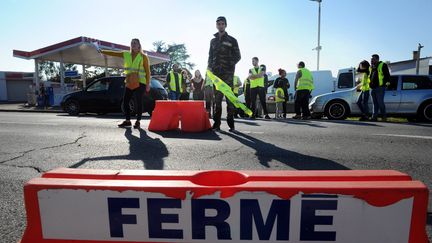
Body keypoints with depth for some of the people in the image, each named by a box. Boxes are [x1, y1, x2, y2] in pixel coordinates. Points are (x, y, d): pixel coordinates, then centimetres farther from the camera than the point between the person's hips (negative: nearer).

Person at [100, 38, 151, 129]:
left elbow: (147, 71, -3)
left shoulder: (143, 56, 0)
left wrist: (148, 84, -8)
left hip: (140, 83, -5)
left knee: (139, 103, -3)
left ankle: (138, 122, 8)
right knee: (125, 102, 5)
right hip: (129, 83, 5)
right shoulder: (126, 54, 13)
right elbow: (113, 53, 12)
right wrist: (101, 51, 4)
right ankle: (127, 121, 17)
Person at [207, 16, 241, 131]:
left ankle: (231, 123, -4)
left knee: (229, 97, -7)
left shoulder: (232, 40, 9)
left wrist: (229, 65, -8)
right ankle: (216, 123, 4)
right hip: (216, 73, 3)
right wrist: (210, 66, 4)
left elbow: (237, 56, 6)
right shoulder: (213, 41, 20)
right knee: (217, 97, 1)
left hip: (228, 72, -3)